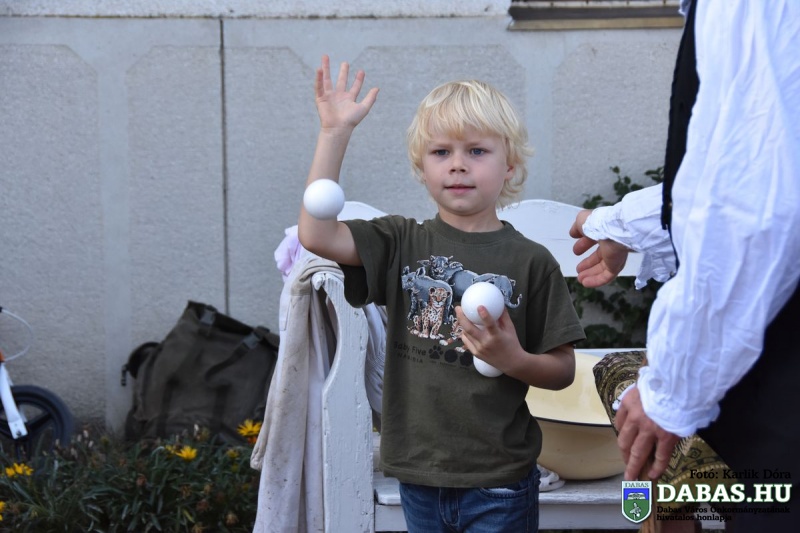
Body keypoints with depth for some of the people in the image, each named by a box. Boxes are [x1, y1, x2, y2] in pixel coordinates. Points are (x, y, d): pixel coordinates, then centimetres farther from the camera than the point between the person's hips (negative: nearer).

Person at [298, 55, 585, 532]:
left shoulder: (531, 261, -5)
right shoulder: (402, 242, 0)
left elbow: (563, 371, 0)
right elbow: (316, 235, -16)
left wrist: (514, 359, -20)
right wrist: (335, 132, -15)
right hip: (420, 478, 2)